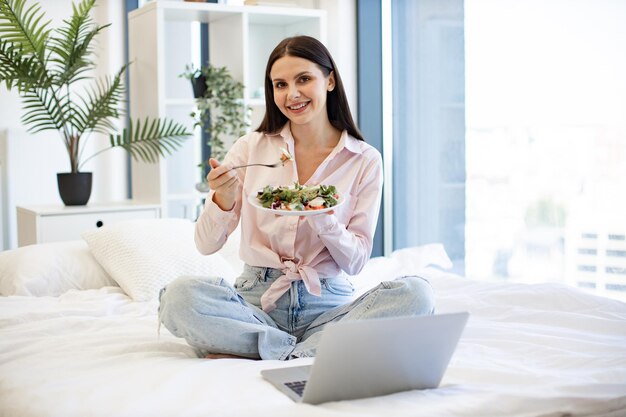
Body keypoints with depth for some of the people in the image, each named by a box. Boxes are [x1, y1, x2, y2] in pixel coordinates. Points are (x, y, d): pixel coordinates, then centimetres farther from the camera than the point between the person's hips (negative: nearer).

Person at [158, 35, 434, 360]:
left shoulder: (365, 160, 3)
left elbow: (355, 262, 1)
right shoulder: (250, 148, 5)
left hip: (327, 303, 0)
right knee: (179, 295, -29)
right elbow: (206, 245, 2)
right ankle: (310, 352, -18)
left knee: (415, 293, -27)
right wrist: (223, 200, -19)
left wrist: (323, 218, -18)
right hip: (257, 298, 0)